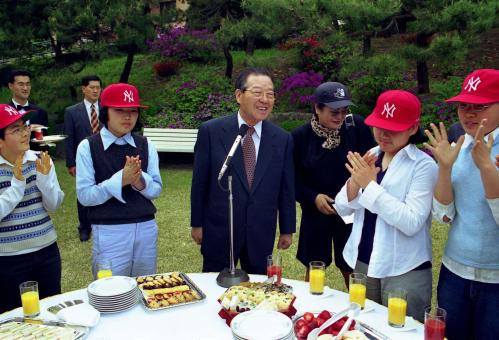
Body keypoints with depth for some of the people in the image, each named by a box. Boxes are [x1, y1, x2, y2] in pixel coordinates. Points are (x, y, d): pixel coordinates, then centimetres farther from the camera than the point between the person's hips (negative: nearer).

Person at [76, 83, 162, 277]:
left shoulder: (146, 145, 2)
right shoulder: (88, 147, -6)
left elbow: (156, 189, 3)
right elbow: (84, 195, -10)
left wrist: (140, 181, -18)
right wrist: (120, 179, -22)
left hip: (146, 229, 3)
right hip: (109, 232, -3)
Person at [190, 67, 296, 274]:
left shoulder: (283, 139, -3)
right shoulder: (211, 131, -8)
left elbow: (287, 188, 3)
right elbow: (199, 182, -3)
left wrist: (287, 229, 8)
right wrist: (197, 224, 1)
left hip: (262, 235, 2)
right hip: (219, 232, -1)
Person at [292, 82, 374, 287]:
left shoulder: (357, 127, -9)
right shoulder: (300, 137, -8)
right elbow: (293, 178, -2)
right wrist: (313, 197, -15)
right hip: (315, 213, 1)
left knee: (353, 269, 12)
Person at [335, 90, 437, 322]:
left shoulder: (423, 165, -13)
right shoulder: (369, 157, 3)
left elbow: (411, 223, -23)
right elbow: (342, 209, 1)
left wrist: (370, 185, -22)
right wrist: (355, 181, -17)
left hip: (404, 271, -5)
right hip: (363, 262, 6)